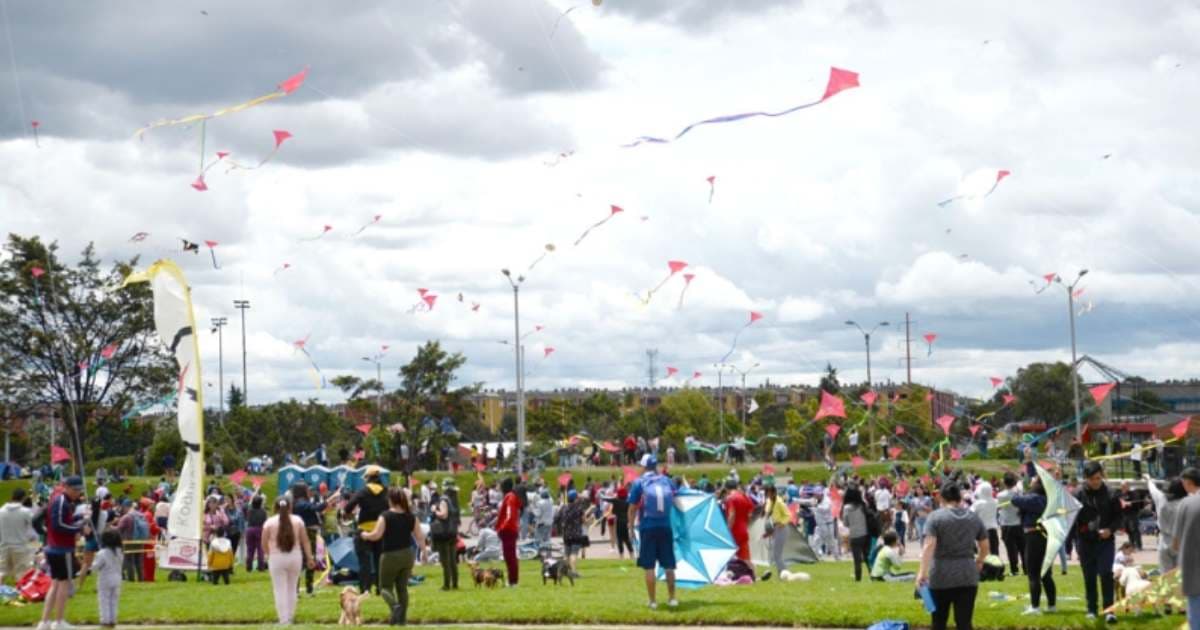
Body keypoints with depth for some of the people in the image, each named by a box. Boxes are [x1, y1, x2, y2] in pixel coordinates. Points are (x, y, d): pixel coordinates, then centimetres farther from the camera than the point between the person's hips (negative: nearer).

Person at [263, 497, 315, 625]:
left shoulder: (270, 522, -5)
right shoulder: (297, 520, 1)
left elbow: (264, 543, 0)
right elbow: (305, 541, 2)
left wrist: (269, 555, 17)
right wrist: (309, 558, 6)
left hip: (277, 558, -3)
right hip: (295, 557, 3)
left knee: (280, 590, 2)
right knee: (292, 589, 16)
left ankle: (284, 620, -2)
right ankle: (290, 617, 23)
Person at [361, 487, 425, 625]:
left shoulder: (386, 516, -12)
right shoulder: (410, 517, 2)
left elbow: (376, 535, -17)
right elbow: (420, 537, 4)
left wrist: (365, 535, 2)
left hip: (390, 556, -5)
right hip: (407, 555, 5)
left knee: (385, 587, 7)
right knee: (402, 588, 14)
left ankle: (395, 605, -21)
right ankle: (402, 618, 12)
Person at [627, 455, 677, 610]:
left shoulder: (639, 483, -5)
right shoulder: (667, 481, 5)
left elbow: (633, 508, -3)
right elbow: (674, 502, 17)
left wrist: (631, 526, 6)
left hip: (647, 528, -3)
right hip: (665, 527, 3)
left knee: (649, 567, 3)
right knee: (668, 565, 12)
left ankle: (653, 601, 2)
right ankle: (672, 598, 14)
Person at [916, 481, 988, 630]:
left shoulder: (936, 517, -4)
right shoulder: (974, 517, 8)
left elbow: (929, 545, -17)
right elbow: (985, 548, 14)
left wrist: (923, 571, -23)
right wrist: (979, 561, 33)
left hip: (941, 576, -2)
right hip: (967, 576, 2)